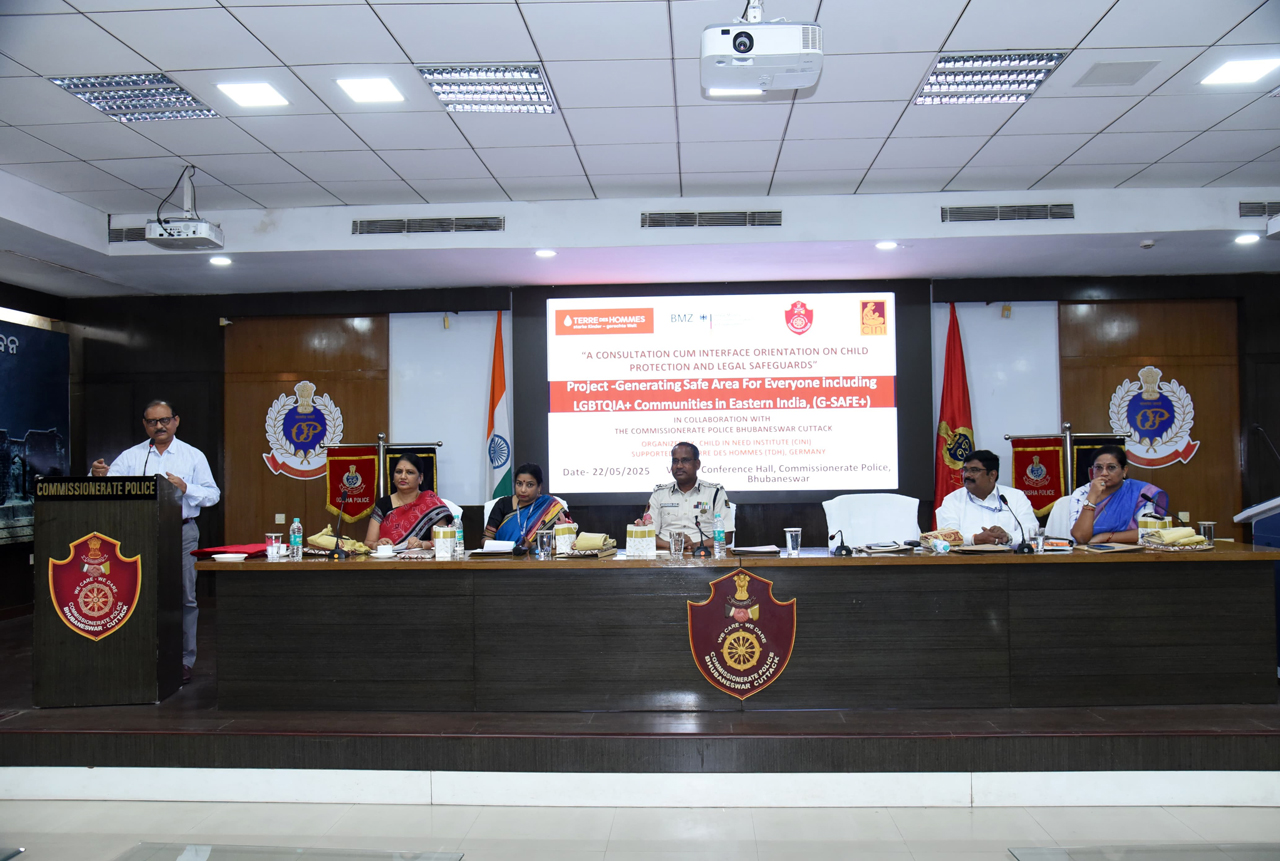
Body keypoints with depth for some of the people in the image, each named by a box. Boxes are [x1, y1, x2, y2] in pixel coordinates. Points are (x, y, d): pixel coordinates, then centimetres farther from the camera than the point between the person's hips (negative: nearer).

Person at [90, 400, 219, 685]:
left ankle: (184, 661, 9)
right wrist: (97, 475, -21)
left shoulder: (193, 456, 6)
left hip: (182, 533, -1)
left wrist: (185, 488, -13)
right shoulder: (131, 456, 9)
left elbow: (213, 495, 2)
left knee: (184, 597, 1)